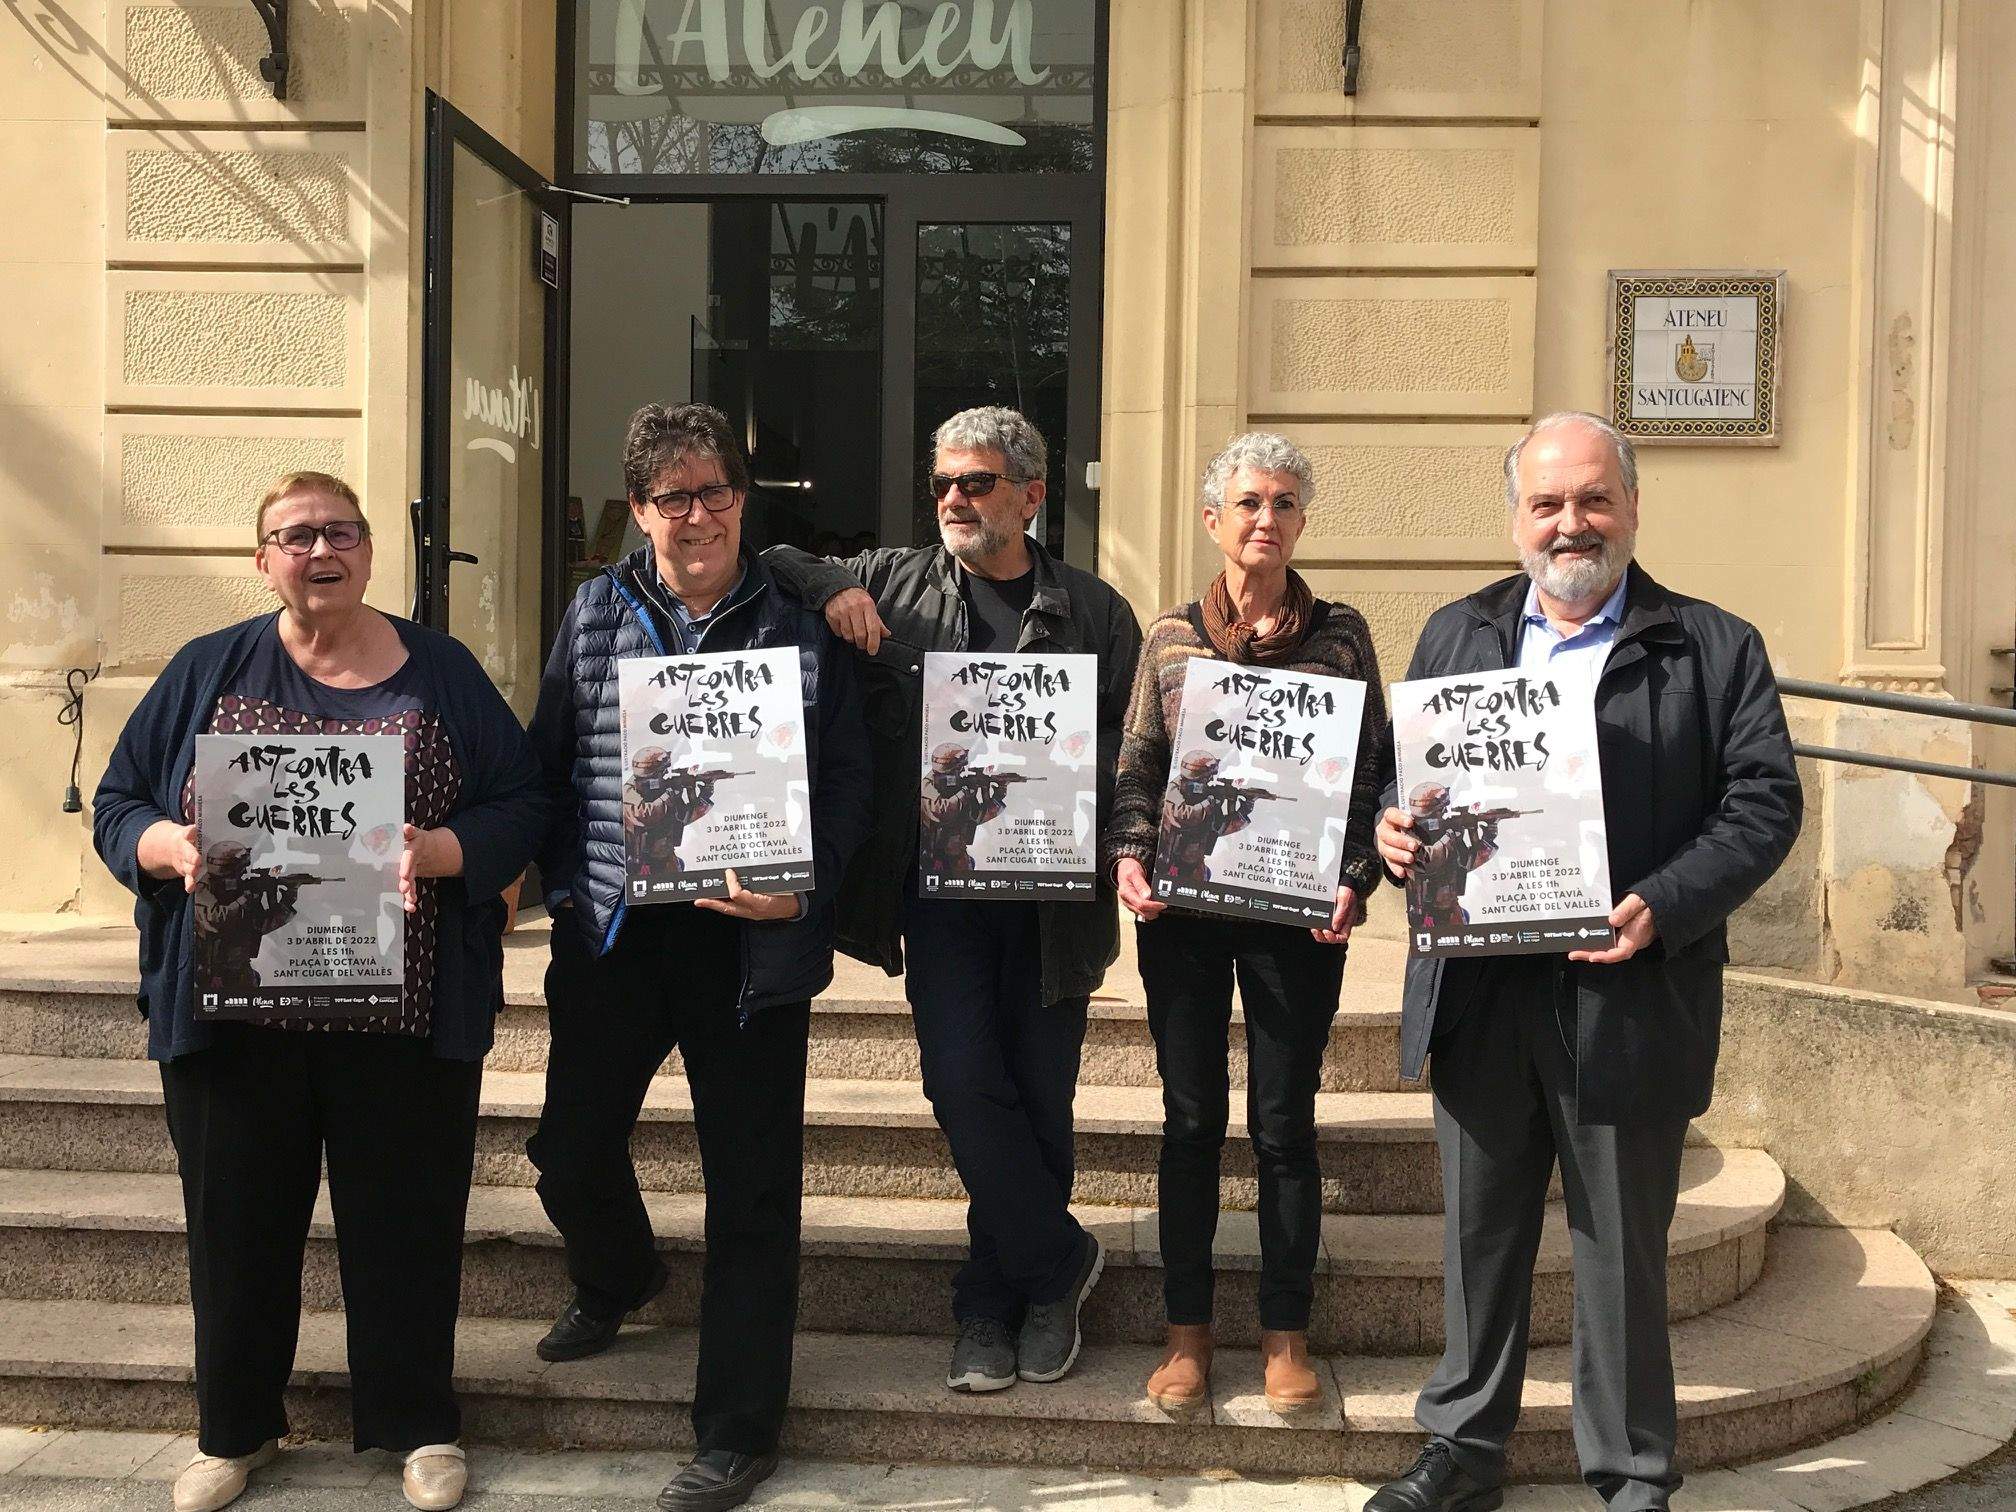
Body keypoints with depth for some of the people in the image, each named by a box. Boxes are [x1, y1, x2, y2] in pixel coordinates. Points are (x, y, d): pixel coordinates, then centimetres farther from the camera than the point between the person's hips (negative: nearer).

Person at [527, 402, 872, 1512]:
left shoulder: (801, 624, 1)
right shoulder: (595, 615, 7)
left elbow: (847, 776, -1)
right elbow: (550, 762, 11)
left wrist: (803, 886, -15)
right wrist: (558, 883, 1)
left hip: (752, 940, -2)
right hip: (612, 932, 3)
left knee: (752, 1186, 2)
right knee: (569, 1149, 13)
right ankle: (616, 1279, 49)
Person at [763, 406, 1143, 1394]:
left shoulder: (1096, 614, 6)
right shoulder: (893, 582, 9)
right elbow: (766, 563, 14)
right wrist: (830, 590, -6)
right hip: (937, 883, 0)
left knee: (1040, 1099, 4)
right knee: (965, 1083, -11)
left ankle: (994, 1302, 23)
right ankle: (1059, 1260, 11)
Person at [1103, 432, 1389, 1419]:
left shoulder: (1340, 635, 4)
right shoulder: (1169, 634, 7)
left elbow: (1369, 771, 3)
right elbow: (1138, 764, 9)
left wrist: (1354, 882, -9)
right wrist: (1129, 854, -8)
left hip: (1295, 912, -1)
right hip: (1183, 907, 1)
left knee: (1284, 1123, 5)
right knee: (1190, 1120, 7)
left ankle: (1286, 1335, 18)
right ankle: (1187, 1330, 18)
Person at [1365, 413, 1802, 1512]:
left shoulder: (1716, 649, 2)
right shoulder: (1454, 635, 13)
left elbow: (1765, 804, -4)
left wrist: (1664, 906, -19)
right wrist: (1391, 828, -7)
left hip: (1625, 1000, -3)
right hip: (1476, 996, 3)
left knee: (1622, 1250, 9)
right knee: (1478, 1235, 14)